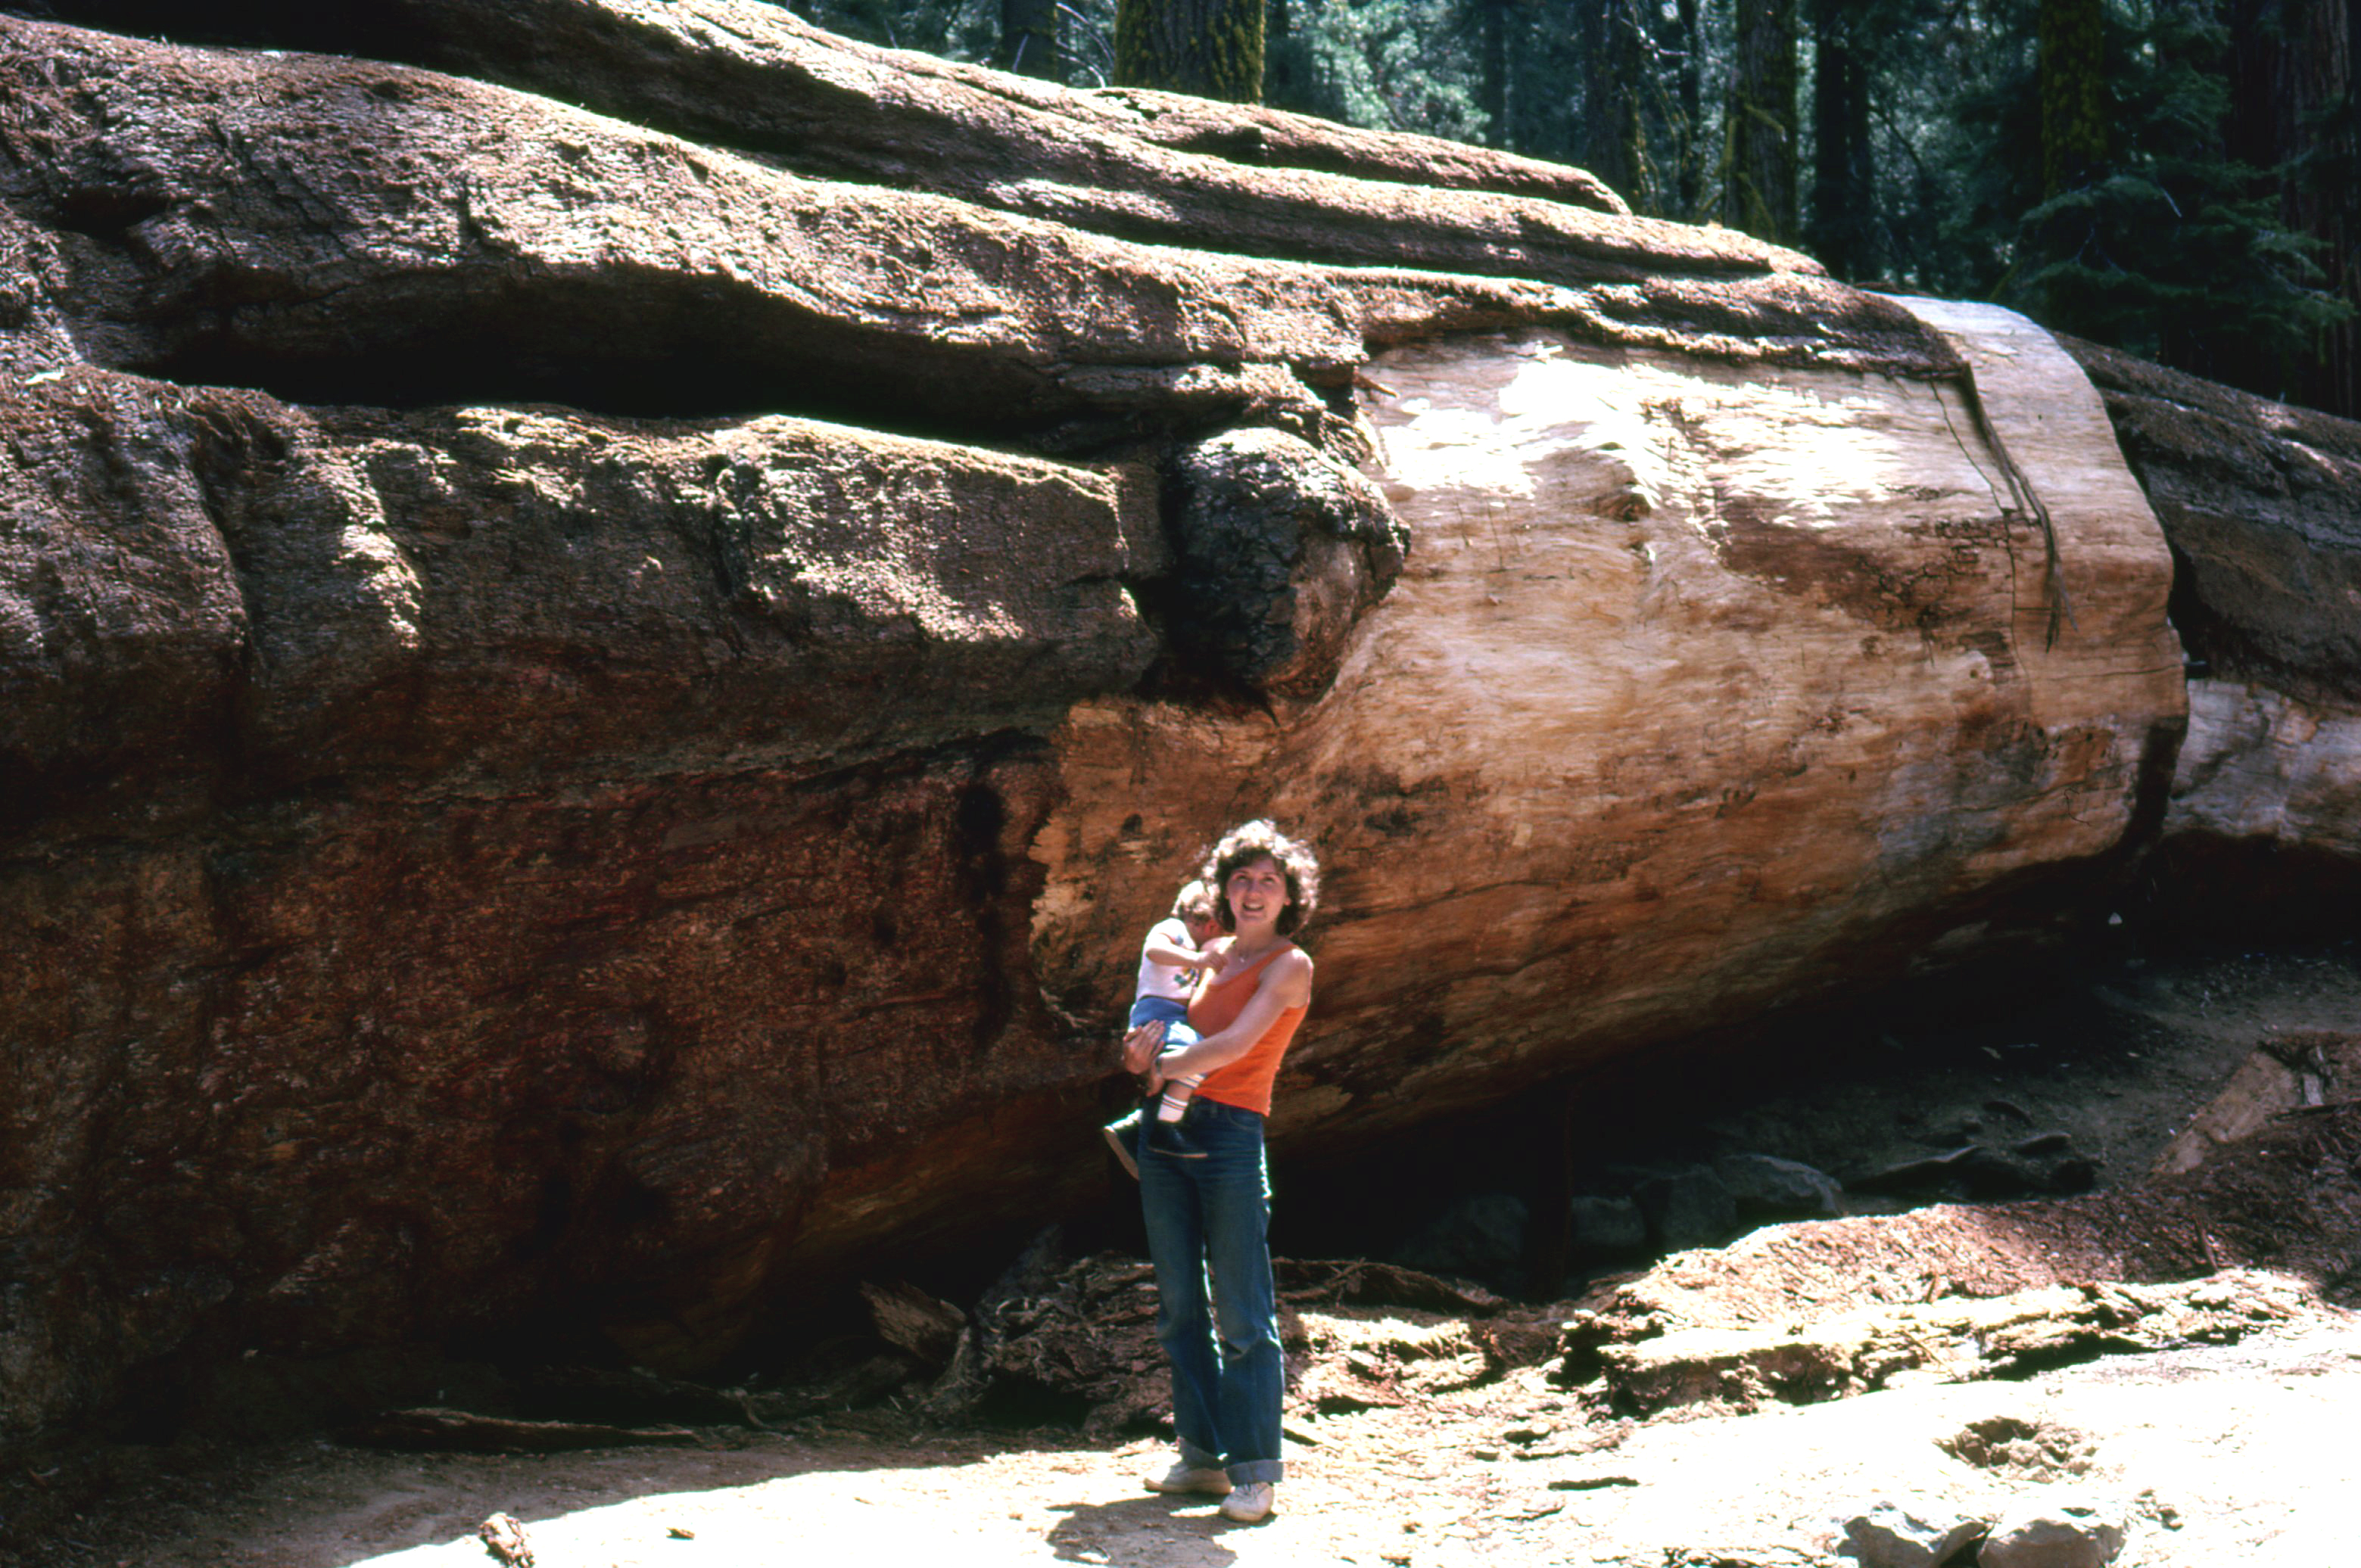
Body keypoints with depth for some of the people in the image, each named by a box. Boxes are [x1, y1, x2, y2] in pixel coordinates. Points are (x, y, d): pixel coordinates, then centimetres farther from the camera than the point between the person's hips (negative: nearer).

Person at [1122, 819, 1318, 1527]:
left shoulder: (1290, 966, -2)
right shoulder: (1212, 955, 17)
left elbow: (1236, 1044, -13)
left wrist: (1164, 1066, -1)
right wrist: (1145, 1050, 1)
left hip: (1231, 1135, -7)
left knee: (1241, 1315, -7)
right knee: (1180, 1308, 8)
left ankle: (1254, 1470, -4)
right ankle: (1202, 1455, 15)